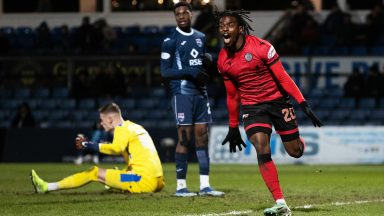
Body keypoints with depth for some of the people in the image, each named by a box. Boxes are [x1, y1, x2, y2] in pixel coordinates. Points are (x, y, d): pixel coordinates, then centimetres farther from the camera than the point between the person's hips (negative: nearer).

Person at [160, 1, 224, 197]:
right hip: (183, 92, -6)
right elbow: (165, 72, -8)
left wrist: (208, 61, 3)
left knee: (202, 138, 4)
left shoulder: (200, 37, 16)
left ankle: (205, 185, 6)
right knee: (185, 138, -8)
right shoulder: (171, 41, -4)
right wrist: (190, 72, -19)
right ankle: (180, 186, -5)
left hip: (200, 92, 6)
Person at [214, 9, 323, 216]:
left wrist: (303, 104, -16)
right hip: (252, 108, 2)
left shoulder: (261, 47, -16)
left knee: (295, 152, 3)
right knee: (262, 151, -18)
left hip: (277, 101, -2)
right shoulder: (223, 59, -1)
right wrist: (233, 127, 14)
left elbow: (282, 78, -12)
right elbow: (232, 95, 10)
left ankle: (300, 143, 44)